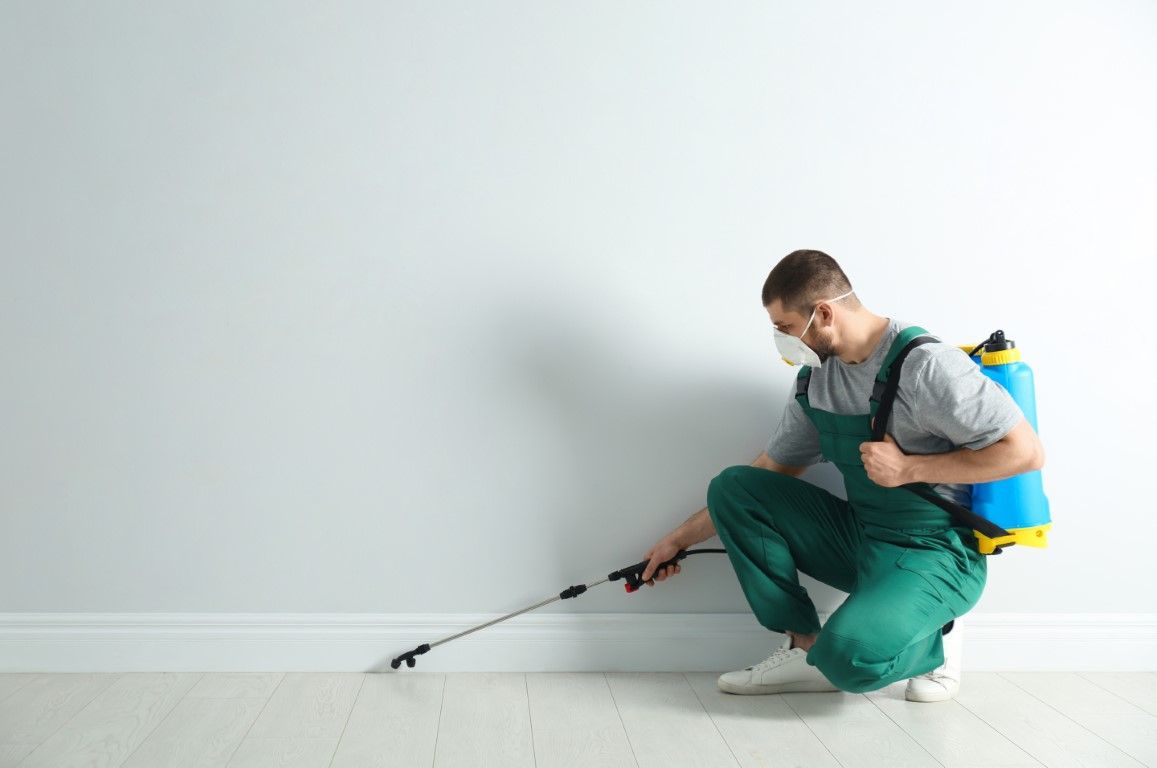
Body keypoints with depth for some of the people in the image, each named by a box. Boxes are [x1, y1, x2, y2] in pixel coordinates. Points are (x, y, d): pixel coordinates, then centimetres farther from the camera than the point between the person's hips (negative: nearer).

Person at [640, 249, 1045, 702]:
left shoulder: (926, 365, -19)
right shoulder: (815, 378, 3)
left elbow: (1026, 452, -18)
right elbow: (770, 474, 11)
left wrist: (908, 468, -20)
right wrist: (680, 539, 12)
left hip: (935, 552, -7)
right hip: (860, 539, 7)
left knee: (851, 659, -34)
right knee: (730, 487, -6)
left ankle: (932, 640, 3)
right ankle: (805, 647, -5)